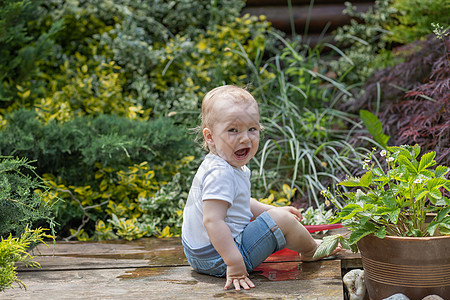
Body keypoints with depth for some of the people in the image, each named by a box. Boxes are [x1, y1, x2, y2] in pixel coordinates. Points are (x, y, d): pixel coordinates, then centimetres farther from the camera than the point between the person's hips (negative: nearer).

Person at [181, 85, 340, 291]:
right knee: (281, 221, -8)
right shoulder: (221, 174, -26)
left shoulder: (231, 166, 8)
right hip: (217, 261, -11)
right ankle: (311, 250, 17)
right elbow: (212, 221, -34)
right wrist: (234, 263, -38)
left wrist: (272, 211, 19)